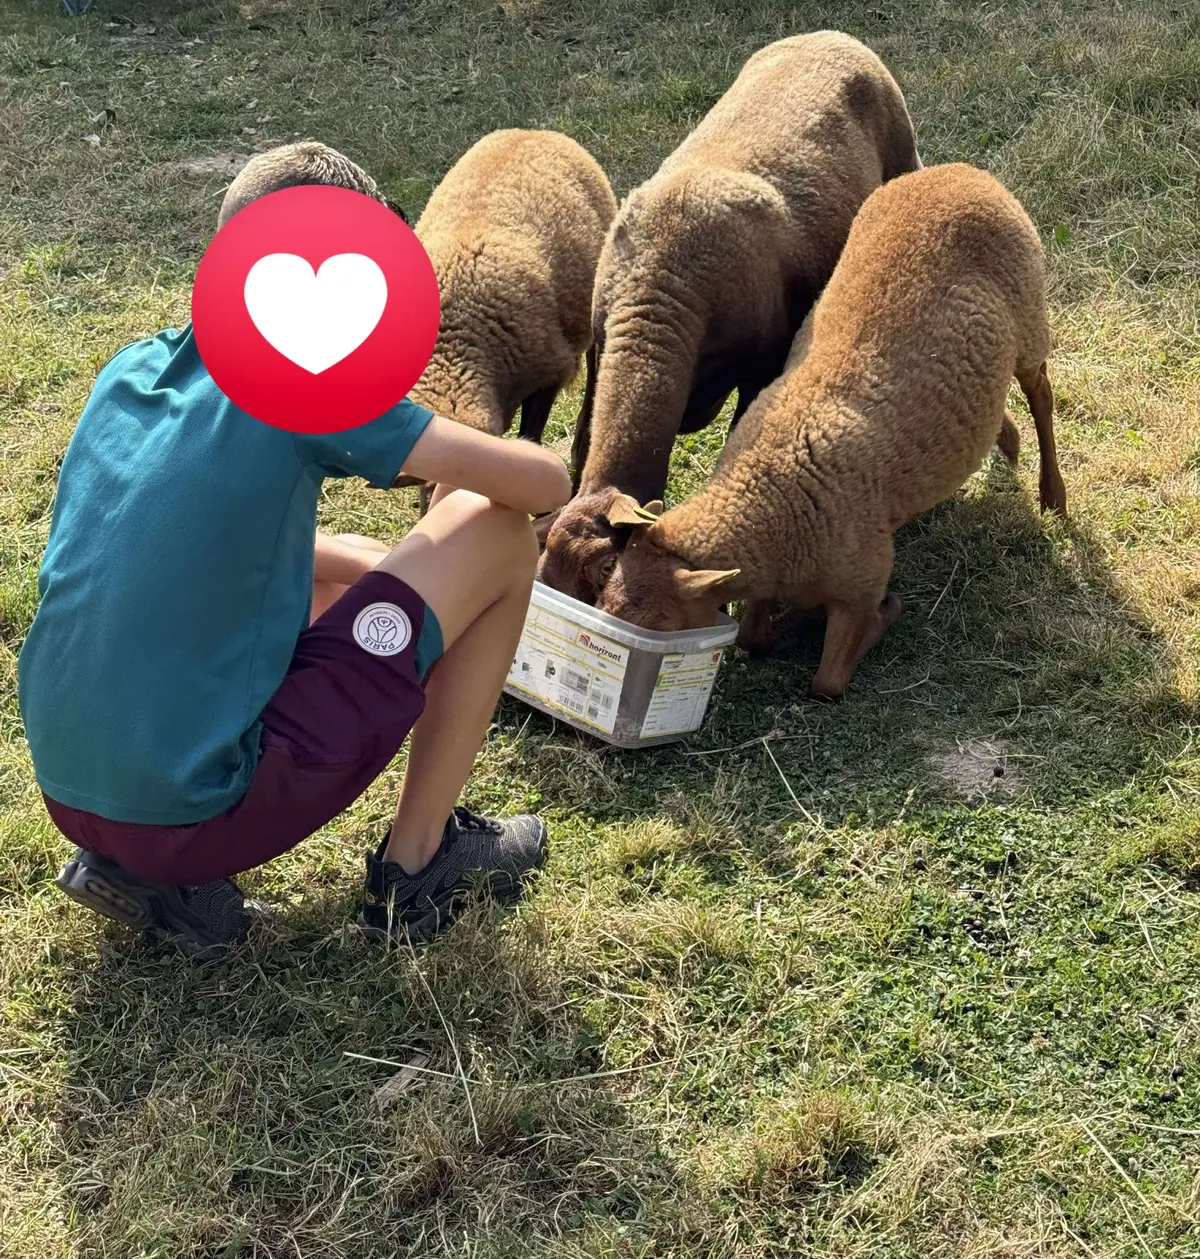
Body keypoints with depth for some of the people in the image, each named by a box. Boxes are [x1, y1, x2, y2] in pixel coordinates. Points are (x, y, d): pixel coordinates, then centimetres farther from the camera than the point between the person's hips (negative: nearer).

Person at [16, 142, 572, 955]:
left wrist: (388, 572, 20)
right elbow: (546, 484, -7)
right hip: (196, 807, -7)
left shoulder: (132, 369, 8)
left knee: (346, 565, 30)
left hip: (68, 795, 7)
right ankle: (416, 865, 12)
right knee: (497, 534, 0)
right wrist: (463, 475, 16)